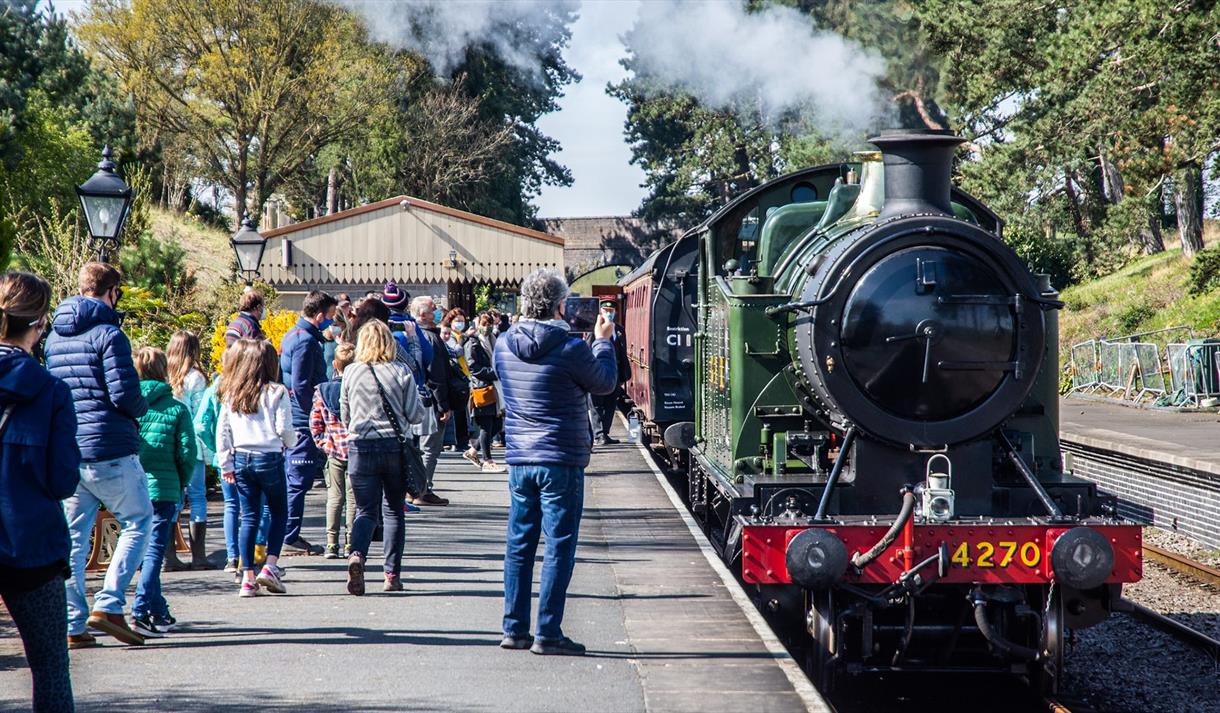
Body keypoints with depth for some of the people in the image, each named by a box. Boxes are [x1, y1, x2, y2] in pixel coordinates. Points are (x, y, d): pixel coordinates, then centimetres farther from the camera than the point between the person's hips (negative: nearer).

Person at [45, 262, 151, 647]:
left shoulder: (54, 337, 13)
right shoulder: (108, 334, -10)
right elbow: (124, 395, -16)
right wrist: (143, 407, 3)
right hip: (109, 450, -7)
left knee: (73, 536, 10)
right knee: (138, 522, 7)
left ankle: (74, 623, 10)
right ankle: (108, 605, -4)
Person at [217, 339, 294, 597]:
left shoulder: (230, 394, 6)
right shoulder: (276, 393, -7)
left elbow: (222, 431, 6)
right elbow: (284, 429, -8)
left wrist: (226, 465, 11)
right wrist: (291, 441, 14)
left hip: (241, 459, 4)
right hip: (269, 458, -4)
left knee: (249, 517, 8)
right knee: (279, 513, 12)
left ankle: (248, 577, 4)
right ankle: (270, 566, -2)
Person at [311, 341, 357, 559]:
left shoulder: (322, 390, -1)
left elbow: (315, 422, -1)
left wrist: (323, 443, 8)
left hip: (333, 451, 2)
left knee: (334, 497, 10)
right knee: (353, 498, 5)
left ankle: (331, 543, 6)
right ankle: (350, 544, 5)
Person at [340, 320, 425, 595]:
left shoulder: (351, 372, 0)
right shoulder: (401, 372, -4)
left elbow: (344, 416, 9)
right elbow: (416, 415, -1)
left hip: (360, 446, 1)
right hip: (395, 446, -1)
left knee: (365, 510, 5)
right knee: (394, 510, 11)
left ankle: (357, 555, -22)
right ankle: (392, 574, 9)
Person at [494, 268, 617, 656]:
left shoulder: (504, 345, 2)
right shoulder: (570, 348, -15)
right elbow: (605, 383, 1)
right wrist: (604, 342, 17)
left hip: (519, 460, 6)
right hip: (561, 462, -5)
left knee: (519, 544, 12)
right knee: (559, 547, 0)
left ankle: (514, 628, 17)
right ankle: (547, 633, -1)